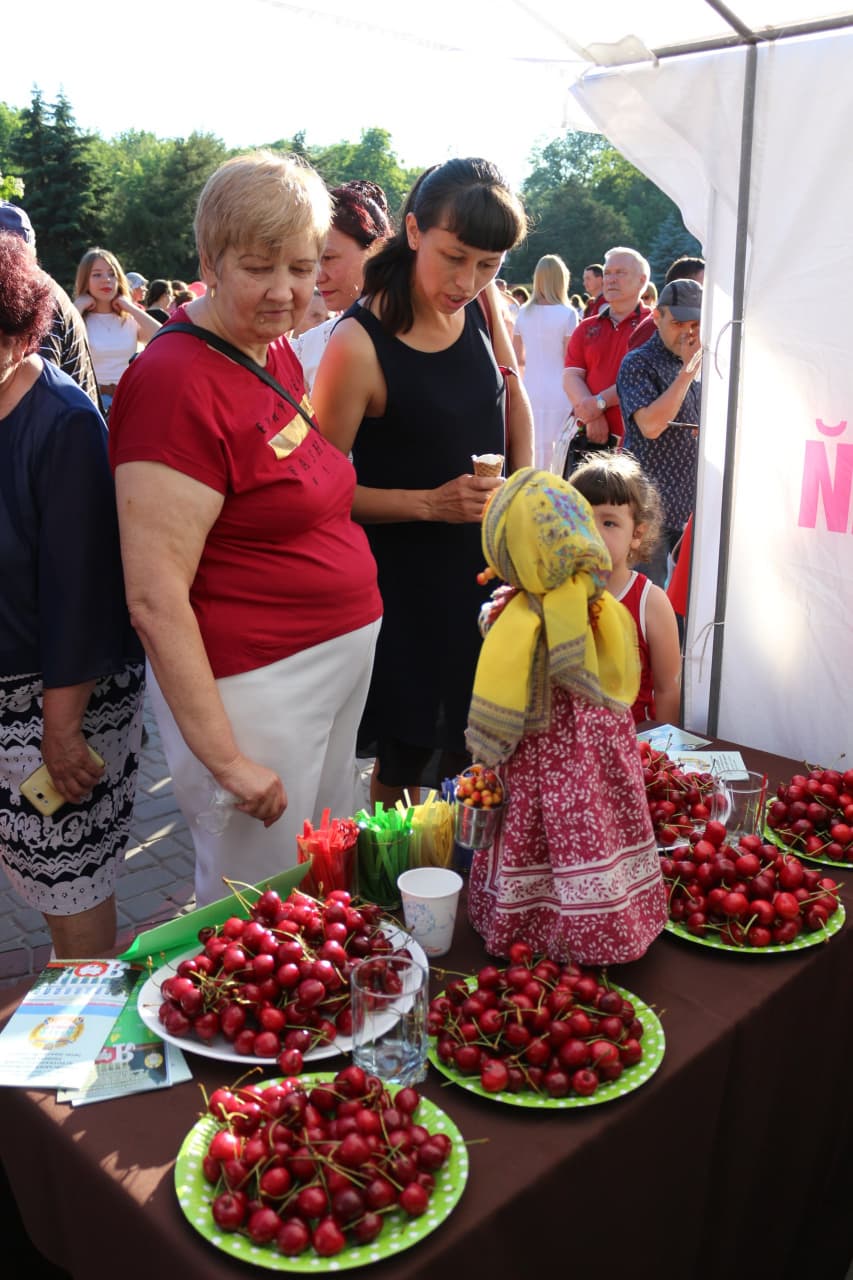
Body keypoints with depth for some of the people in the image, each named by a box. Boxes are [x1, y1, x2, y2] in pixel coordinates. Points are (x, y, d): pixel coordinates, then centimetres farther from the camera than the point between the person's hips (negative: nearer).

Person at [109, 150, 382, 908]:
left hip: (345, 654, 9)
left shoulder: (277, 351, 6)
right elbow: (155, 600, -21)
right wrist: (224, 759, -19)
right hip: (255, 683, -8)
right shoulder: (178, 382, -20)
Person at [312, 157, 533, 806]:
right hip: (403, 577, -6)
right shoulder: (359, 344, -22)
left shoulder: (481, 301, -3)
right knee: (406, 753, 7)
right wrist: (431, 503, -26)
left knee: (472, 738, 17)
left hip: (486, 561, 6)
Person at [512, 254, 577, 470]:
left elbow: (517, 358, 12)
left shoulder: (524, 313, 5)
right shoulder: (567, 314, -8)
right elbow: (570, 360, -10)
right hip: (558, 391, -4)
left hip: (530, 390, 4)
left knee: (532, 453, 9)